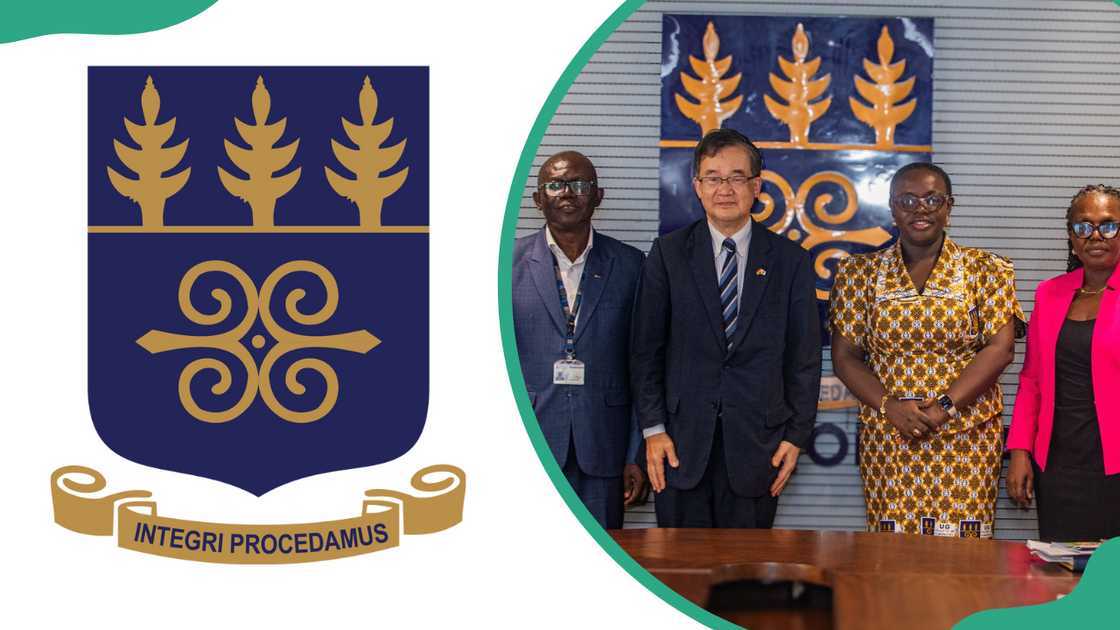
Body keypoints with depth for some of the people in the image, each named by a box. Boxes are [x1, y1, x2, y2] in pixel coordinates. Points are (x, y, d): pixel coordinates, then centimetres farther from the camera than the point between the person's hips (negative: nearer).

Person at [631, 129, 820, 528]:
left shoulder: (790, 260, 3)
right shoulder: (668, 254, 3)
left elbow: (805, 357, 5)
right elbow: (647, 349, 3)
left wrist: (796, 435, 1)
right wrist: (652, 429, -3)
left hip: (757, 444, 0)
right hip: (682, 441, 0)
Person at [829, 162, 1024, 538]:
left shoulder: (987, 270, 3)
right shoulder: (859, 273, 7)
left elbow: (1000, 348, -5)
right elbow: (845, 356, 4)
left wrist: (943, 407, -15)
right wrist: (890, 406, -12)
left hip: (967, 440, -1)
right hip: (886, 442, 1)